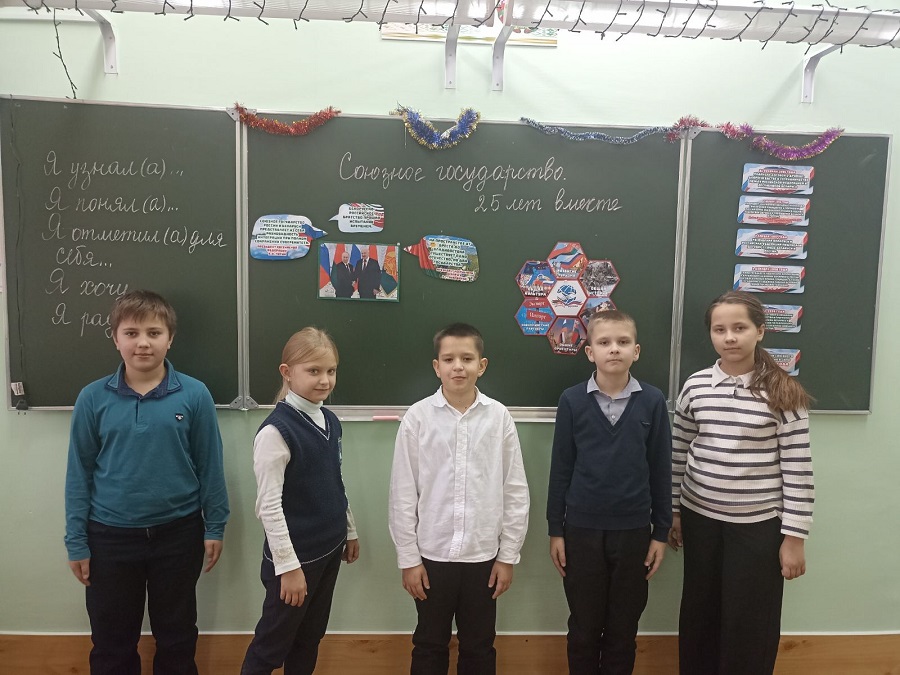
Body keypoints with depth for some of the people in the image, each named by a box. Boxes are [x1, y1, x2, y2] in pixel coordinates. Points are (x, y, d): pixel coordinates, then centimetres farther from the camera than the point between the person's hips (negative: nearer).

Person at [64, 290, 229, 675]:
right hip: (110, 537, 1)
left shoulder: (195, 395, -10)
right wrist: (76, 541, 0)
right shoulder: (93, 398, -7)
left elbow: (209, 465, -4)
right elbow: (79, 472, -1)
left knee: (177, 637, 18)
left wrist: (215, 526, -1)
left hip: (178, 533, -1)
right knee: (111, 642, 18)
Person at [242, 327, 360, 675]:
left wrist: (349, 531, 17)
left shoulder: (330, 421, 2)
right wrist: (289, 565, -18)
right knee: (272, 643, 10)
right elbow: (269, 505, -20)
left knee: (310, 637, 20)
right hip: (296, 555, -7)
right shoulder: (276, 430, -20)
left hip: (328, 549, 7)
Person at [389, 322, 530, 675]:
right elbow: (403, 494, -5)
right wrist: (408, 557, -3)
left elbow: (516, 491, -1)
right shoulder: (417, 417, -9)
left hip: (483, 555, 1)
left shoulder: (499, 417, -6)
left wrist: (508, 555, 0)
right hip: (432, 554, 0)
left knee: (479, 647, 18)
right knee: (429, 645, 17)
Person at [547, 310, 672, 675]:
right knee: (583, 626, 14)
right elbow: (560, 468, -2)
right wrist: (555, 529, 0)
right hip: (581, 529, 0)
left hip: (634, 530, 1)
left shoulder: (653, 401, -5)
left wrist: (661, 531, 2)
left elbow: (660, 469, 1)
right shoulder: (572, 401, -6)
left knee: (623, 627, 15)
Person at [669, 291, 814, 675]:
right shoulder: (696, 386, -2)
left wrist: (794, 537, -8)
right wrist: (672, 512, 9)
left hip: (759, 526, -3)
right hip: (700, 520, 3)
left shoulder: (783, 394, -11)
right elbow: (678, 454, 7)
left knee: (750, 624, 10)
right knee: (699, 615, 16)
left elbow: (798, 470, -8)